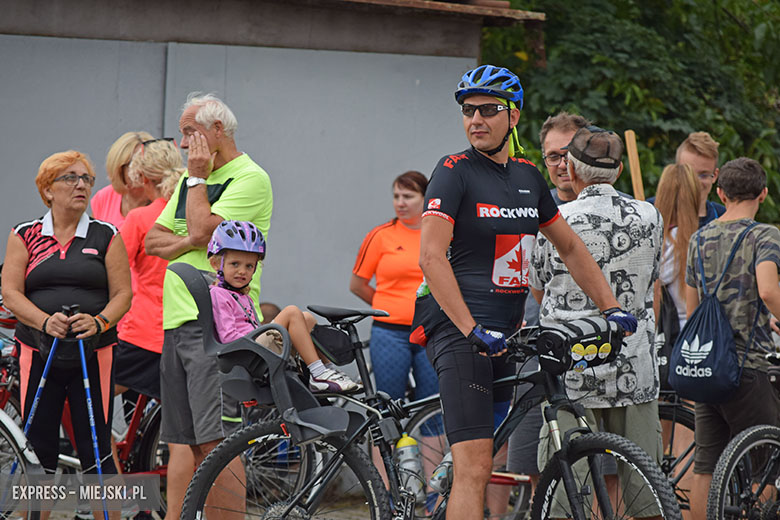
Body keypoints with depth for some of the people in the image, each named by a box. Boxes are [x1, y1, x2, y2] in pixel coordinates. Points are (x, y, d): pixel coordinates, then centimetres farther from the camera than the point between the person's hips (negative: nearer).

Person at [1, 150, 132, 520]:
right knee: (39, 448, 1)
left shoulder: (106, 237, 8)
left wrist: (99, 322, -18)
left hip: (93, 353, -1)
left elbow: (122, 293, 2)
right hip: (38, 353, 1)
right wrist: (46, 321, -19)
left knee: (96, 451, -5)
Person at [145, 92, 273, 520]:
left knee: (218, 441, -14)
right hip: (178, 322, 8)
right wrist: (188, 242, -4)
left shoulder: (250, 179, -6)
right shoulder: (190, 179, 21)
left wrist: (198, 178, -3)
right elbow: (153, 241, 17)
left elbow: (203, 229, -18)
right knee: (194, 445, 9)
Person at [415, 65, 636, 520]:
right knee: (475, 467, -17)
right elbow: (431, 257, -16)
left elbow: (571, 247, 24)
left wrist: (611, 307, 15)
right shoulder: (455, 171, -6)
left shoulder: (528, 177, 13)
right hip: (460, 331, -7)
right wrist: (472, 330, -23)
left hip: (508, 332, 7)